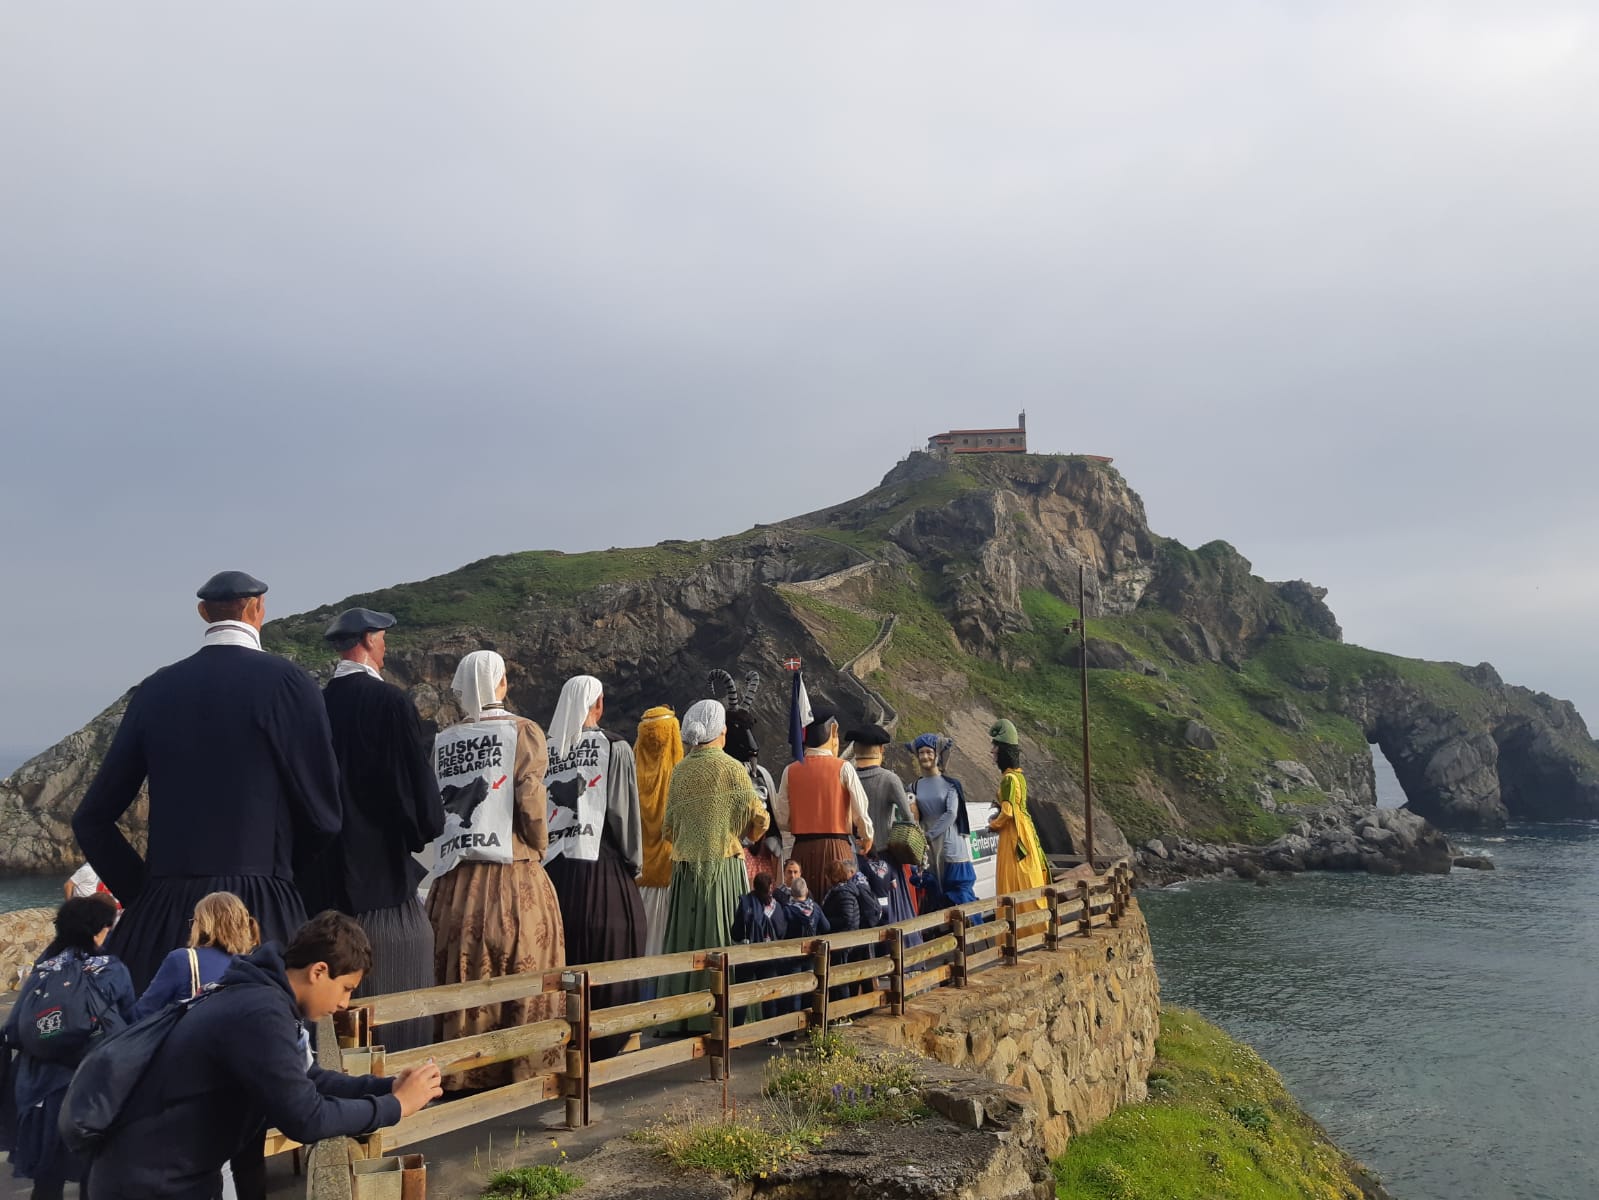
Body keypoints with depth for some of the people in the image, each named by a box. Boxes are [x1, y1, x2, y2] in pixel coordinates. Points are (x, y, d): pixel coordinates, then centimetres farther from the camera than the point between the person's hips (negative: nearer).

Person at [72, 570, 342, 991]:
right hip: (261, 910, -4)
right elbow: (323, 813, -3)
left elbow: (92, 819, 10)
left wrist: (140, 892, 16)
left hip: (162, 911, 5)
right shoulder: (285, 681, -4)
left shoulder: (157, 688, 7)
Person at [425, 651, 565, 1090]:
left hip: (456, 881, 4)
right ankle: (523, 1068, 9)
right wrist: (538, 849, 0)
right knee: (524, 977, 5)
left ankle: (462, 1072, 19)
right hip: (514, 877, -4)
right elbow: (530, 802, -14)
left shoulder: (444, 739, 7)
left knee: (462, 977, 11)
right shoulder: (523, 732, -5)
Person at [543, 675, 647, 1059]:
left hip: (553, 866, 4)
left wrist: (540, 853, 13)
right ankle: (603, 1045, 7)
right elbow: (625, 811, -6)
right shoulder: (615, 748, -5)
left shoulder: (545, 749, 4)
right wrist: (634, 864, 4)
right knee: (605, 955, 4)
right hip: (601, 867, -4)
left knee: (560, 957, 10)